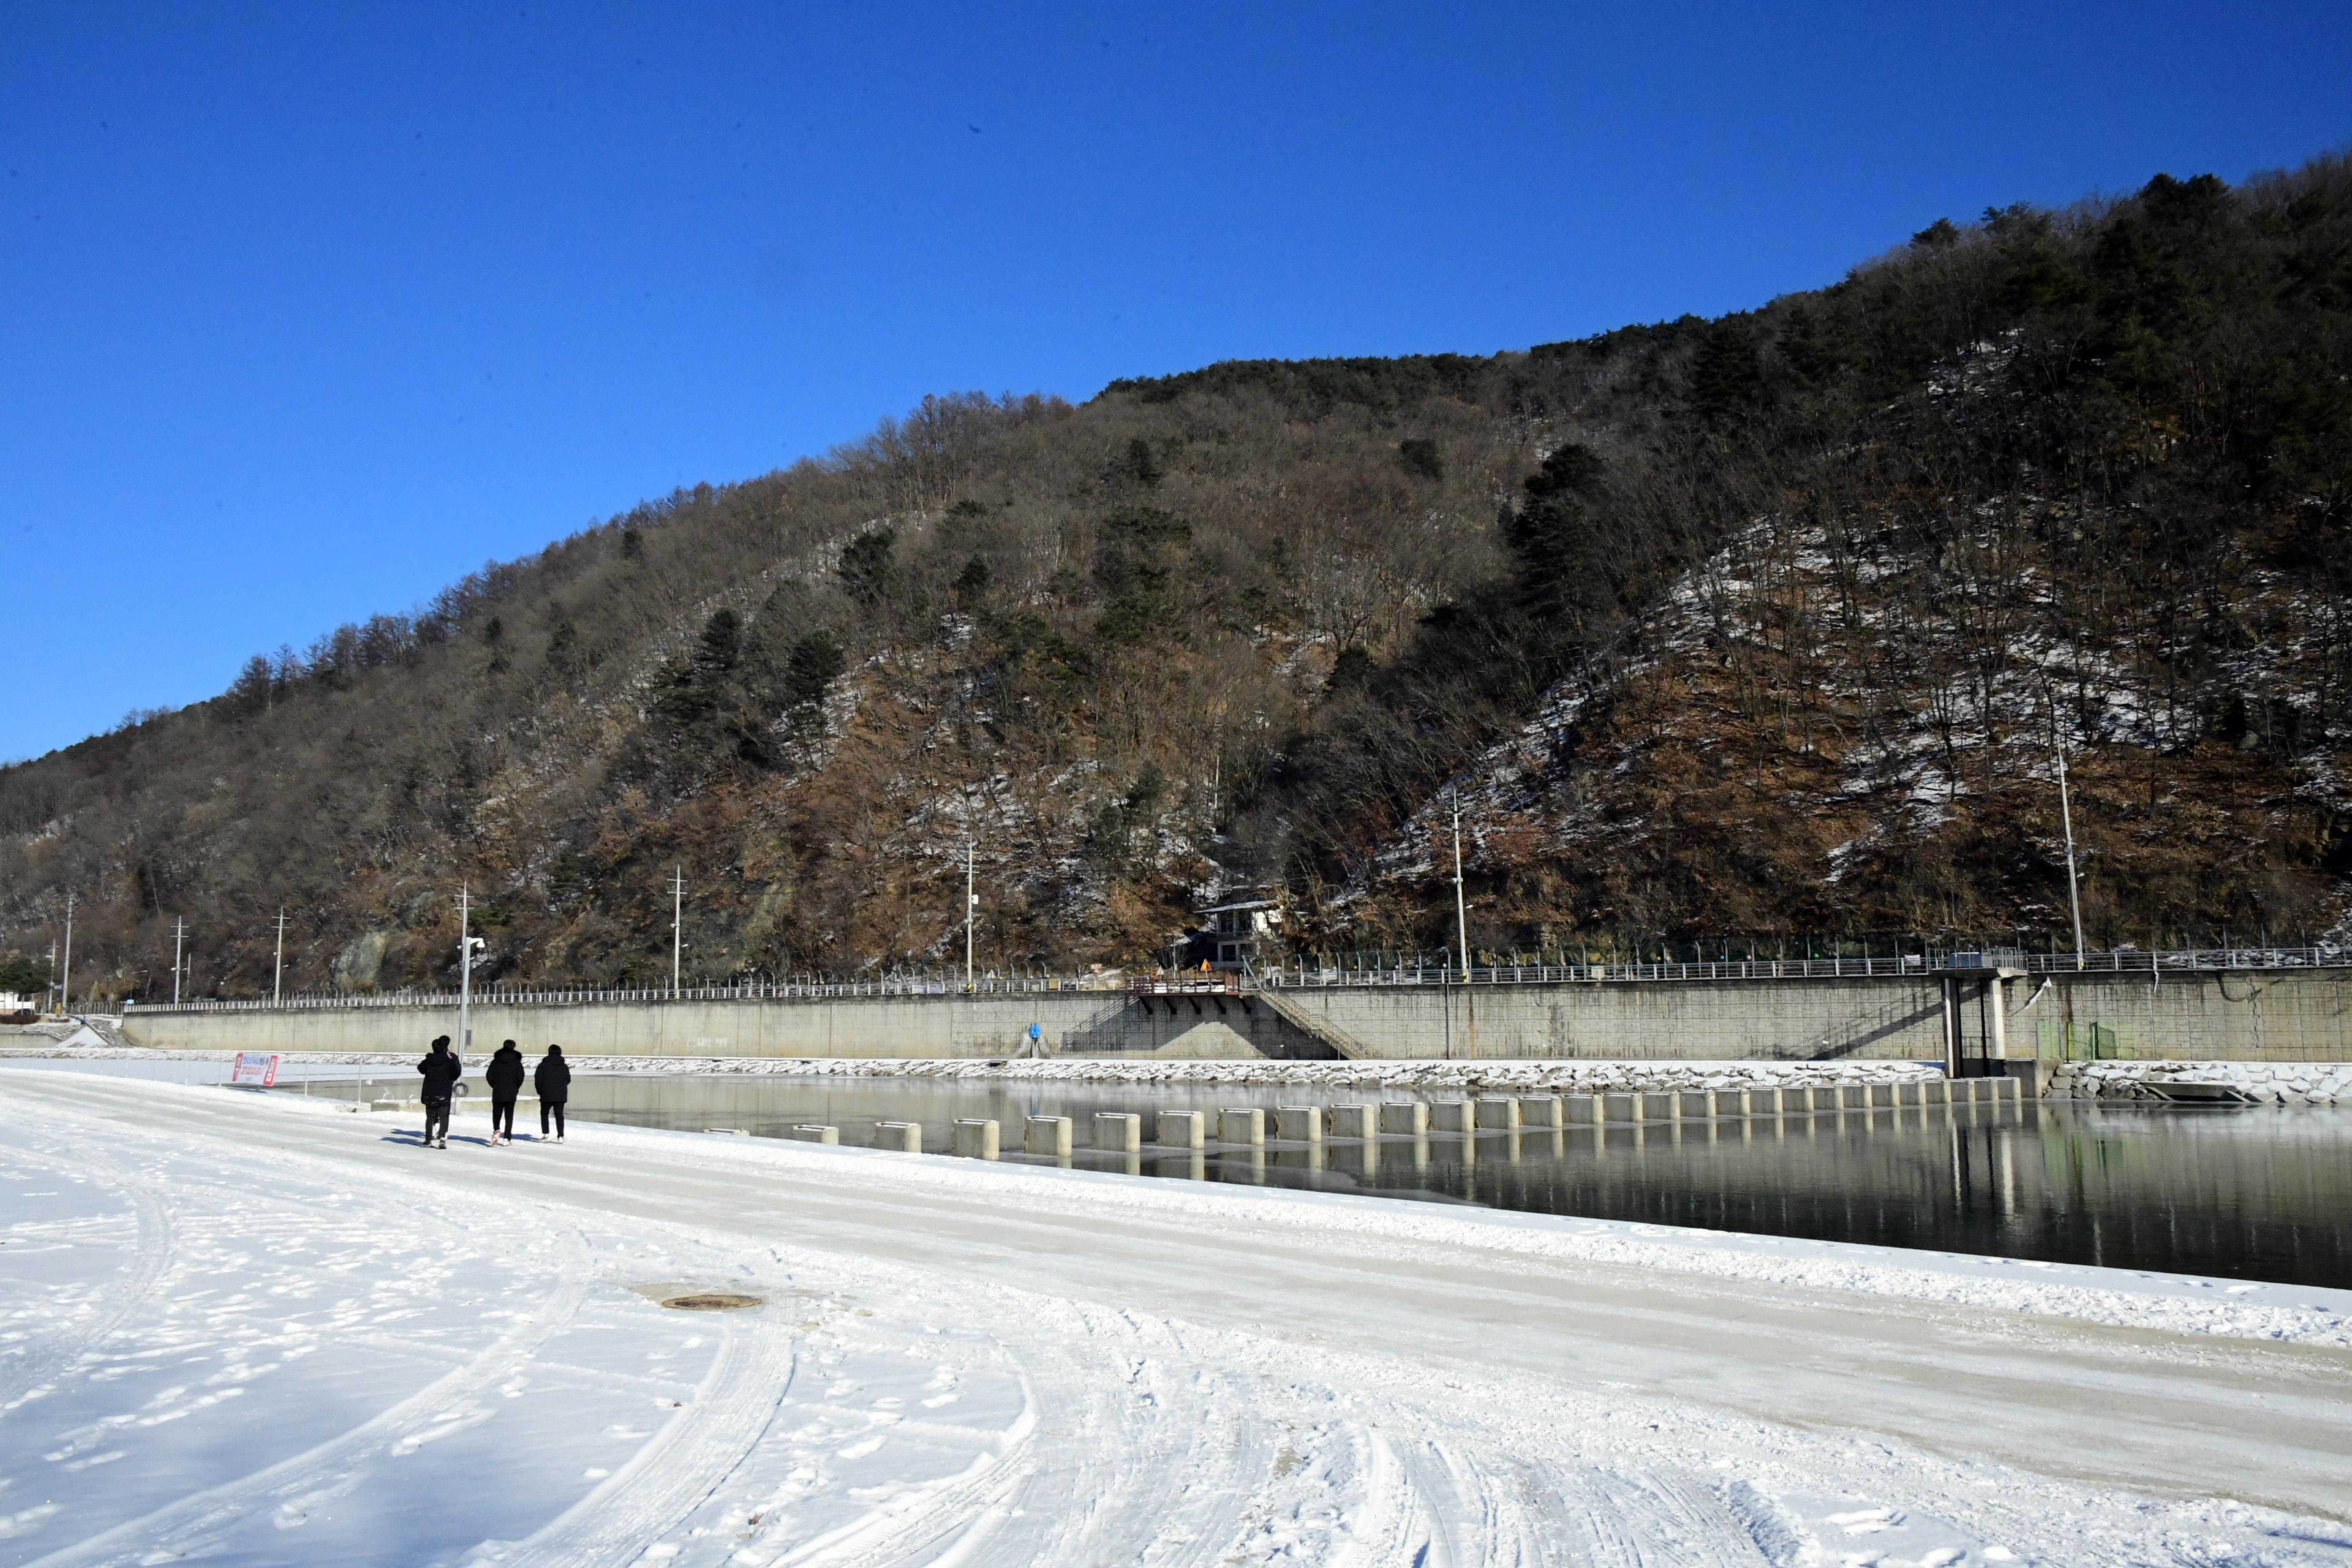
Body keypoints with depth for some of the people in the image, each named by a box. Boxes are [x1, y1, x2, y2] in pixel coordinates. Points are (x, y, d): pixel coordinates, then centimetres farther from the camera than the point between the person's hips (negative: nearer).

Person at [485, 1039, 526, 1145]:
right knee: (509, 1117, 7)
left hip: (497, 1093, 1)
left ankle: (496, 1130, -18)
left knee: (496, 1115, 9)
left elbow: (489, 1076, 0)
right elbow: (520, 1077, -6)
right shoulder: (517, 1061, -2)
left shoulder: (496, 1061, 3)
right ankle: (507, 1138, 1)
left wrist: (495, 1086, 14)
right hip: (511, 1094, -1)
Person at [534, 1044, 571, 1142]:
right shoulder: (565, 1067, 6)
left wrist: (540, 1091, 9)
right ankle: (560, 1136, -5)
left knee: (544, 1113, 16)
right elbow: (568, 1080, 10)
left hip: (547, 1095, -2)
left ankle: (545, 1133, 5)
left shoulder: (543, 1065, -4)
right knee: (559, 1115, 6)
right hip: (561, 1096, 2)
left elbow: (538, 1080, -5)